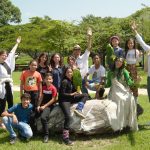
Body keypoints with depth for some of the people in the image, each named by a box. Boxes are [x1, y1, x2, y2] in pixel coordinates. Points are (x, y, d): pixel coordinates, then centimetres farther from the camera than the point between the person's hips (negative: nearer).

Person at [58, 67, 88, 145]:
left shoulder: (71, 81, 11)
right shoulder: (64, 81, -13)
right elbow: (62, 94, -15)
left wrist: (76, 92, 1)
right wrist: (71, 94, -11)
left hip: (70, 98, 8)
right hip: (64, 100, -8)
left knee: (85, 95, 2)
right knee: (68, 116, -24)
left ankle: (78, 109, -16)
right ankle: (65, 137, -19)